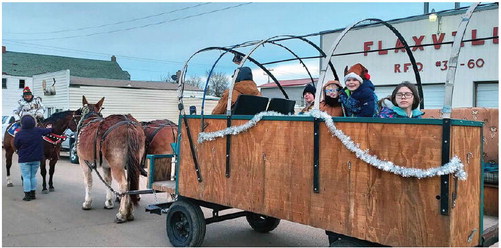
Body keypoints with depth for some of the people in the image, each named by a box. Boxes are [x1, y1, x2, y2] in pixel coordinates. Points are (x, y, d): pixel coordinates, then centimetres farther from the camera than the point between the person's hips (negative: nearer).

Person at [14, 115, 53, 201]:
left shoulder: (19, 134, -13)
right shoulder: (38, 131, -6)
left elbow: (16, 146, 0)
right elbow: (47, 131, 13)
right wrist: (51, 128, 36)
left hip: (24, 159, -3)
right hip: (36, 159, 4)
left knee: (26, 177, 3)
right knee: (33, 176, 14)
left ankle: (27, 195, 5)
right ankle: (33, 194, 19)